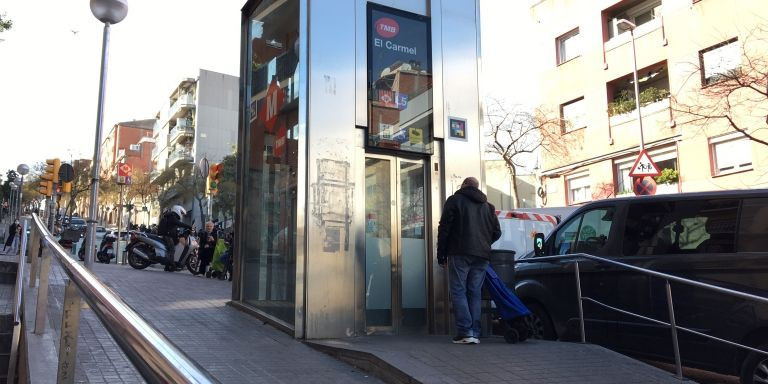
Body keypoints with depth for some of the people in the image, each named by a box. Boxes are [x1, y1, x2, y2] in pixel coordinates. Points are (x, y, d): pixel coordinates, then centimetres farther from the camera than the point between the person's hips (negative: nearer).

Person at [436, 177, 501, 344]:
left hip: (460, 254, -4)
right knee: (475, 293, 8)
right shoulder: (487, 206, 20)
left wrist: (441, 253, 4)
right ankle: (475, 333, 3)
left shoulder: (454, 200, 6)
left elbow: (444, 228, -1)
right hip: (482, 256, 5)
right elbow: (497, 232, 18)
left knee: (458, 292, -3)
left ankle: (465, 332, -12)